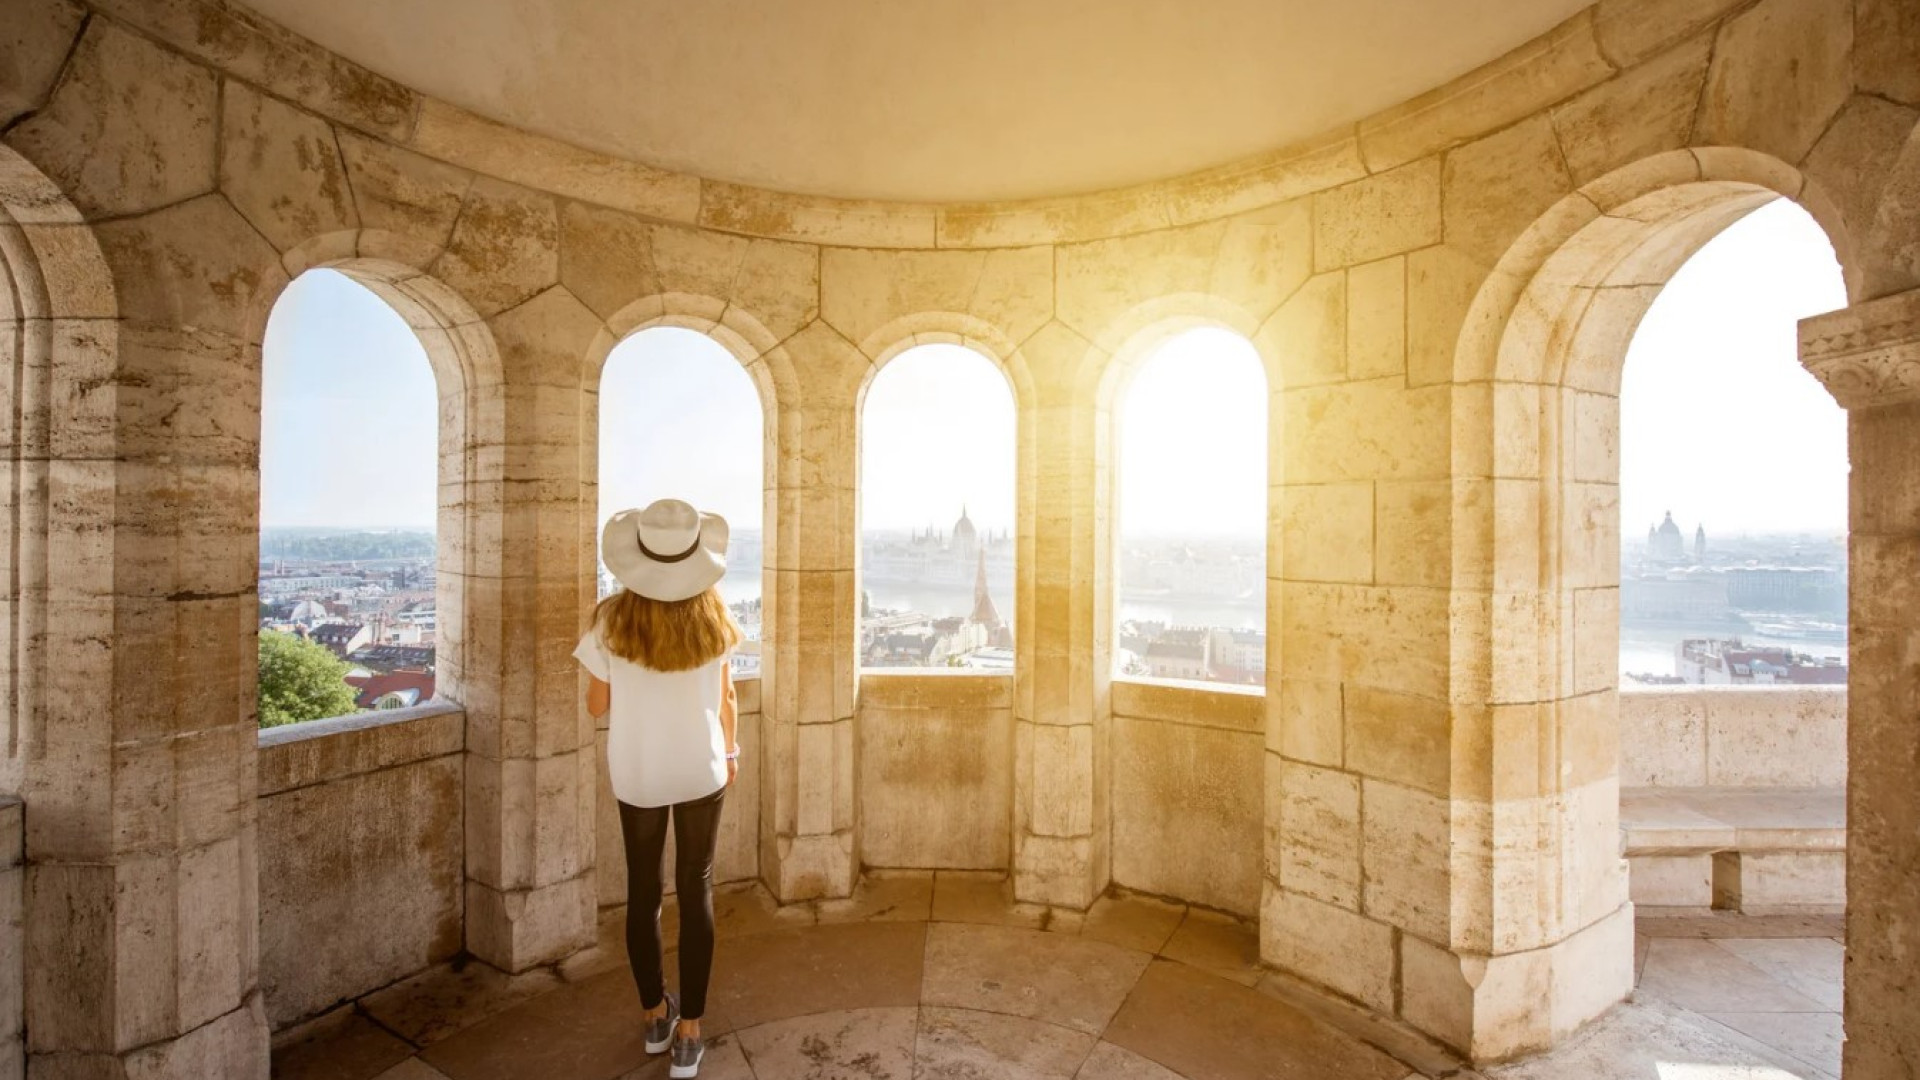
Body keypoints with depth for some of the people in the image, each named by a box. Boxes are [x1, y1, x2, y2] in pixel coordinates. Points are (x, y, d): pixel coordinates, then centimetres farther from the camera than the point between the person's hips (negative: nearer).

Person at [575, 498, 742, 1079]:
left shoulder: (613, 619, -16)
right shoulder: (712, 615, -13)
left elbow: (596, 705, -5)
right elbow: (726, 699, -3)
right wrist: (731, 751, 13)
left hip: (636, 774, 0)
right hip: (701, 770, 0)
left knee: (642, 891, 19)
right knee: (696, 891, 12)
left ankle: (656, 1016, 35)